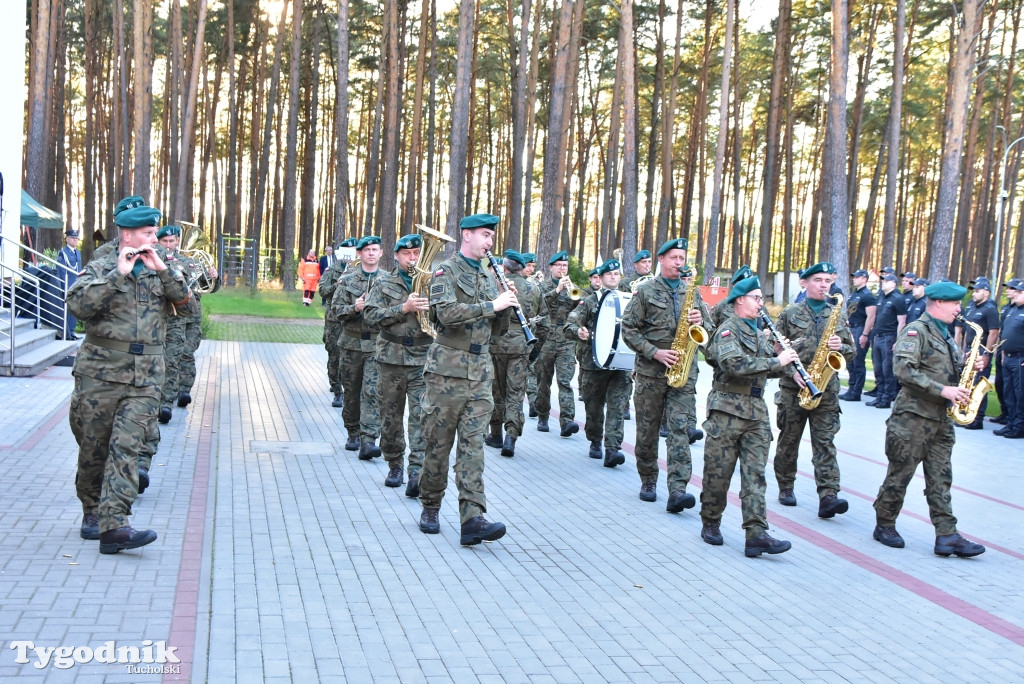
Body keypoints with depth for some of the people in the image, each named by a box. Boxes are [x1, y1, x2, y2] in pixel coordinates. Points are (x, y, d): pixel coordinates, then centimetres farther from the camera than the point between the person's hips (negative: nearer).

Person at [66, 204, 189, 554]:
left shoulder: (160, 271, 13)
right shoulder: (100, 268, 0)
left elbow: (183, 297, -1)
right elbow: (79, 303, -17)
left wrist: (162, 268, -12)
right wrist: (119, 274, -18)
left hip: (144, 380, 2)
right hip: (99, 374, -2)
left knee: (126, 447, -9)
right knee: (93, 448, 8)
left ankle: (113, 525, -15)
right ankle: (92, 511, 29)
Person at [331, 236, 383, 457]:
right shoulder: (347, 280, 7)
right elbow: (337, 307, 1)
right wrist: (354, 308, -16)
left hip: (377, 345, -2)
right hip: (352, 342, 2)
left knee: (372, 392, -11)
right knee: (352, 392, 11)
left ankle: (368, 441, -14)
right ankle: (353, 434, 28)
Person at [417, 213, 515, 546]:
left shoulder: (488, 277, 16)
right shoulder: (446, 271, -3)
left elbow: (497, 329, 18)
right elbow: (446, 313, -21)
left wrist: (506, 306, 0)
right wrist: (492, 304, -19)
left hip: (480, 371, 5)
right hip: (448, 368, -5)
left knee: (473, 443, -3)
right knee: (439, 443, 4)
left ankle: (472, 519, -9)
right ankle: (430, 508, 20)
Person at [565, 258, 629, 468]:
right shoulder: (590, 302, 6)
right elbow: (569, 326, 0)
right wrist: (578, 332, -23)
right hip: (593, 362, -1)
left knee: (617, 406, -9)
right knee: (594, 405, 9)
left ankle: (612, 449, -14)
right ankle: (595, 442, 26)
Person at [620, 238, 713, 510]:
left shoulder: (692, 293, 12)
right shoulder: (645, 291, 3)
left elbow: (710, 329, 14)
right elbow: (629, 329, -2)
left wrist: (700, 322, -9)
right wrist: (654, 352, -13)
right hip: (650, 372, -1)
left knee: (679, 429, -9)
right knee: (647, 429, 7)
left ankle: (677, 490, -15)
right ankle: (648, 481, 24)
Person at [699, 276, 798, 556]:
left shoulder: (757, 333, 19)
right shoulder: (728, 330, -7)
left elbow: (774, 371, 23)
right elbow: (735, 365, -25)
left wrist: (780, 355, 1)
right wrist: (777, 361, -20)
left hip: (757, 412, 7)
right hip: (728, 409, -7)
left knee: (755, 474, -2)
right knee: (718, 472, 2)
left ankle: (757, 534, -7)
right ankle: (710, 524, 19)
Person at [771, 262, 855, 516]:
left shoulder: (838, 315, 11)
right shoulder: (790, 313, 3)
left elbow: (851, 351, 12)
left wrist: (840, 347, -10)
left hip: (826, 388, 1)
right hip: (793, 387, -1)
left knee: (825, 442, -6)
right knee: (789, 440, 8)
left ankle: (828, 496, -13)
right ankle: (785, 487, 23)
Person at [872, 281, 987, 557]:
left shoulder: (945, 335, 18)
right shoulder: (915, 331, -10)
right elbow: (904, 370, -22)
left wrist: (968, 367, 4)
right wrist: (943, 390, -24)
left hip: (941, 419, 8)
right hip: (913, 416, -8)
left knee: (940, 479, 5)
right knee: (899, 475, 1)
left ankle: (947, 536, 4)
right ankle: (884, 526, 15)